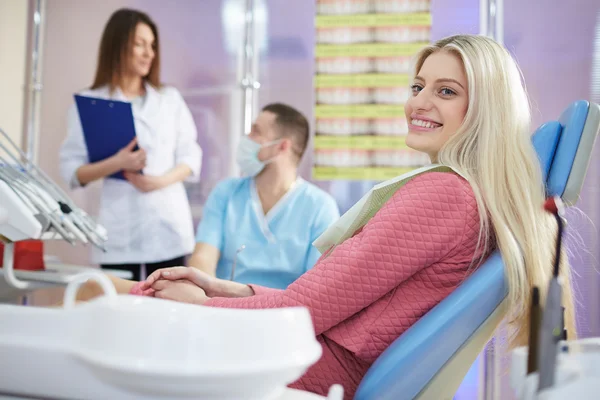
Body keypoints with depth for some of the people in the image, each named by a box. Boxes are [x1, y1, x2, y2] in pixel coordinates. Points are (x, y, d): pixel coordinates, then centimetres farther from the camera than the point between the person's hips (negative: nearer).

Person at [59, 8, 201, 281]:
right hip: (119, 231, -2)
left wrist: (160, 180, -11)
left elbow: (191, 156, 7)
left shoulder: (170, 98, 12)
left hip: (169, 225, 2)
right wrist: (116, 164, -17)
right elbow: (71, 171, -1)